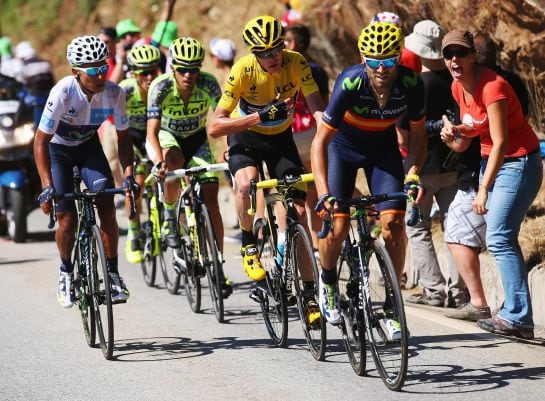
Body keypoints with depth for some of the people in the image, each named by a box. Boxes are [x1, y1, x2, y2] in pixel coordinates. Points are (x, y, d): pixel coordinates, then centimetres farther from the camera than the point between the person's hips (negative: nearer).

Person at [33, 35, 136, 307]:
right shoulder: (63, 92, -34)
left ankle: (113, 274, 2)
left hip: (88, 145, 2)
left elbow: (123, 136, -11)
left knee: (107, 208, -14)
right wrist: (47, 187, -36)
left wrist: (129, 173, -26)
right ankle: (66, 272, 17)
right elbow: (41, 141, -29)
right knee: (67, 220, -10)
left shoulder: (114, 93, -24)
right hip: (57, 149, -2)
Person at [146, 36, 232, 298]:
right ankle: (169, 215, -10)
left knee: (210, 200, -11)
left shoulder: (208, 84, -25)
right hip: (167, 136, -1)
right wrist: (160, 162, -49)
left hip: (197, 139, 1)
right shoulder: (161, 87, -29)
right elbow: (152, 132, -33)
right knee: (175, 162, -38)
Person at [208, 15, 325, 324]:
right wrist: (260, 116, -40)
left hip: (280, 138, 2)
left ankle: (310, 293, -4)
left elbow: (319, 110, -29)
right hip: (245, 136, -2)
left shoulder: (297, 64, -23)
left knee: (299, 212, -9)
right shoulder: (243, 71, -27)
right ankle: (249, 245, -7)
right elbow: (215, 127, -28)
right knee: (247, 183, -35)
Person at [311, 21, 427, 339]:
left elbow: (419, 134, -9)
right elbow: (320, 142, -29)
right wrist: (324, 193, -38)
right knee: (338, 227, -11)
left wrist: (413, 176, -24)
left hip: (383, 148, 2)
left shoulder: (411, 83, -26)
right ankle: (328, 282, 21)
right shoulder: (350, 83, -34)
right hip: (344, 146, -2)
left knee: (394, 224, -13)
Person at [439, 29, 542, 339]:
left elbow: (500, 142, -25)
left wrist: (484, 189, -26)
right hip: (491, 161, 9)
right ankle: (518, 315, 12)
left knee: (499, 238, -16)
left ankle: (518, 317, -15)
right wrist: (454, 134, -11)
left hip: (519, 162, -9)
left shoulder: (492, 86, -22)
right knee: (501, 239, 7)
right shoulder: (459, 88, 4)